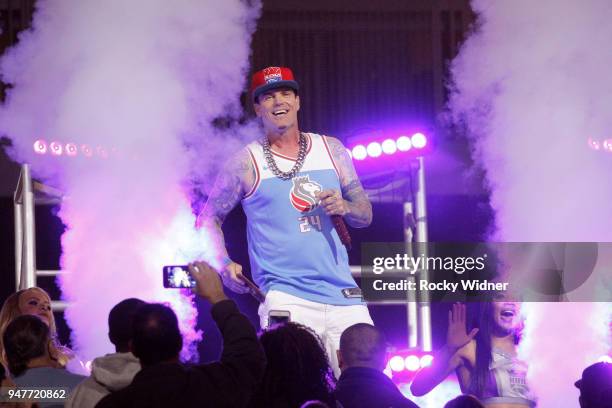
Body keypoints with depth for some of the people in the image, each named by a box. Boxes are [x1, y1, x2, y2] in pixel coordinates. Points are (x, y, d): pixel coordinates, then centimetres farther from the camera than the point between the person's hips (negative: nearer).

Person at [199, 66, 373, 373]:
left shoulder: (331, 150, 12)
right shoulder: (247, 163, 3)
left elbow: (365, 215, 17)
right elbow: (209, 218, 9)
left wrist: (345, 207, -6)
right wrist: (225, 264, -7)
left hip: (342, 295, 4)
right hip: (286, 299, -4)